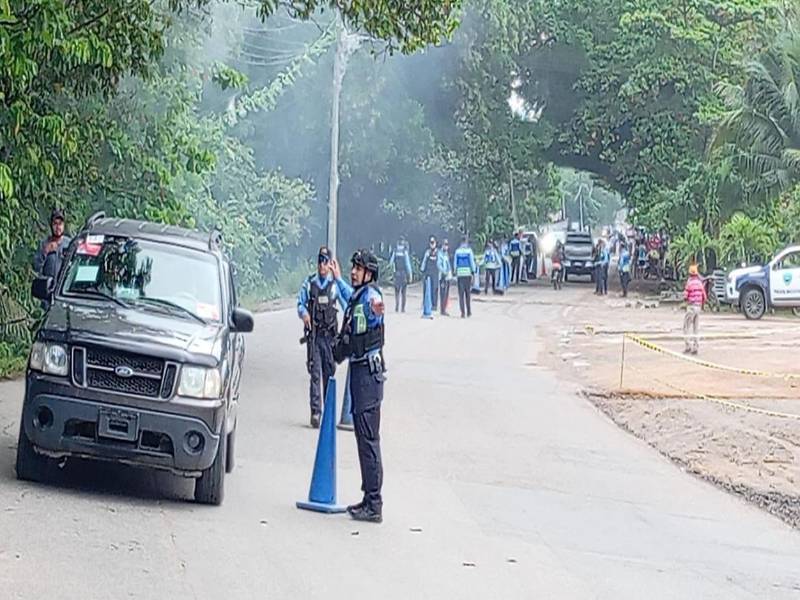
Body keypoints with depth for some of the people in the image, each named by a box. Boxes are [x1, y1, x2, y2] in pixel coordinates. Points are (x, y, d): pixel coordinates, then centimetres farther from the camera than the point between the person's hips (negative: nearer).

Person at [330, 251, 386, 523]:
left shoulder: (370, 296, -16)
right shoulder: (357, 296, 14)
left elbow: (376, 305, -43)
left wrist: (377, 310, -66)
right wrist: (337, 279, 55)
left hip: (368, 371, -10)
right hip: (359, 370, 10)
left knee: (368, 438, -9)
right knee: (364, 436, 14)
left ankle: (374, 505, -7)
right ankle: (370, 499, 21)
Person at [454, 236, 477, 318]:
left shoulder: (457, 251, 2)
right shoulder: (469, 250, -4)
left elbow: (455, 263, 5)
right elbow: (472, 262, -5)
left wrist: (455, 274, 12)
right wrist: (473, 273, 0)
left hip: (459, 274, 1)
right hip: (468, 273, -1)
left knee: (461, 294, 1)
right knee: (468, 293, 10)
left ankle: (463, 312, -5)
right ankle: (468, 312, 13)